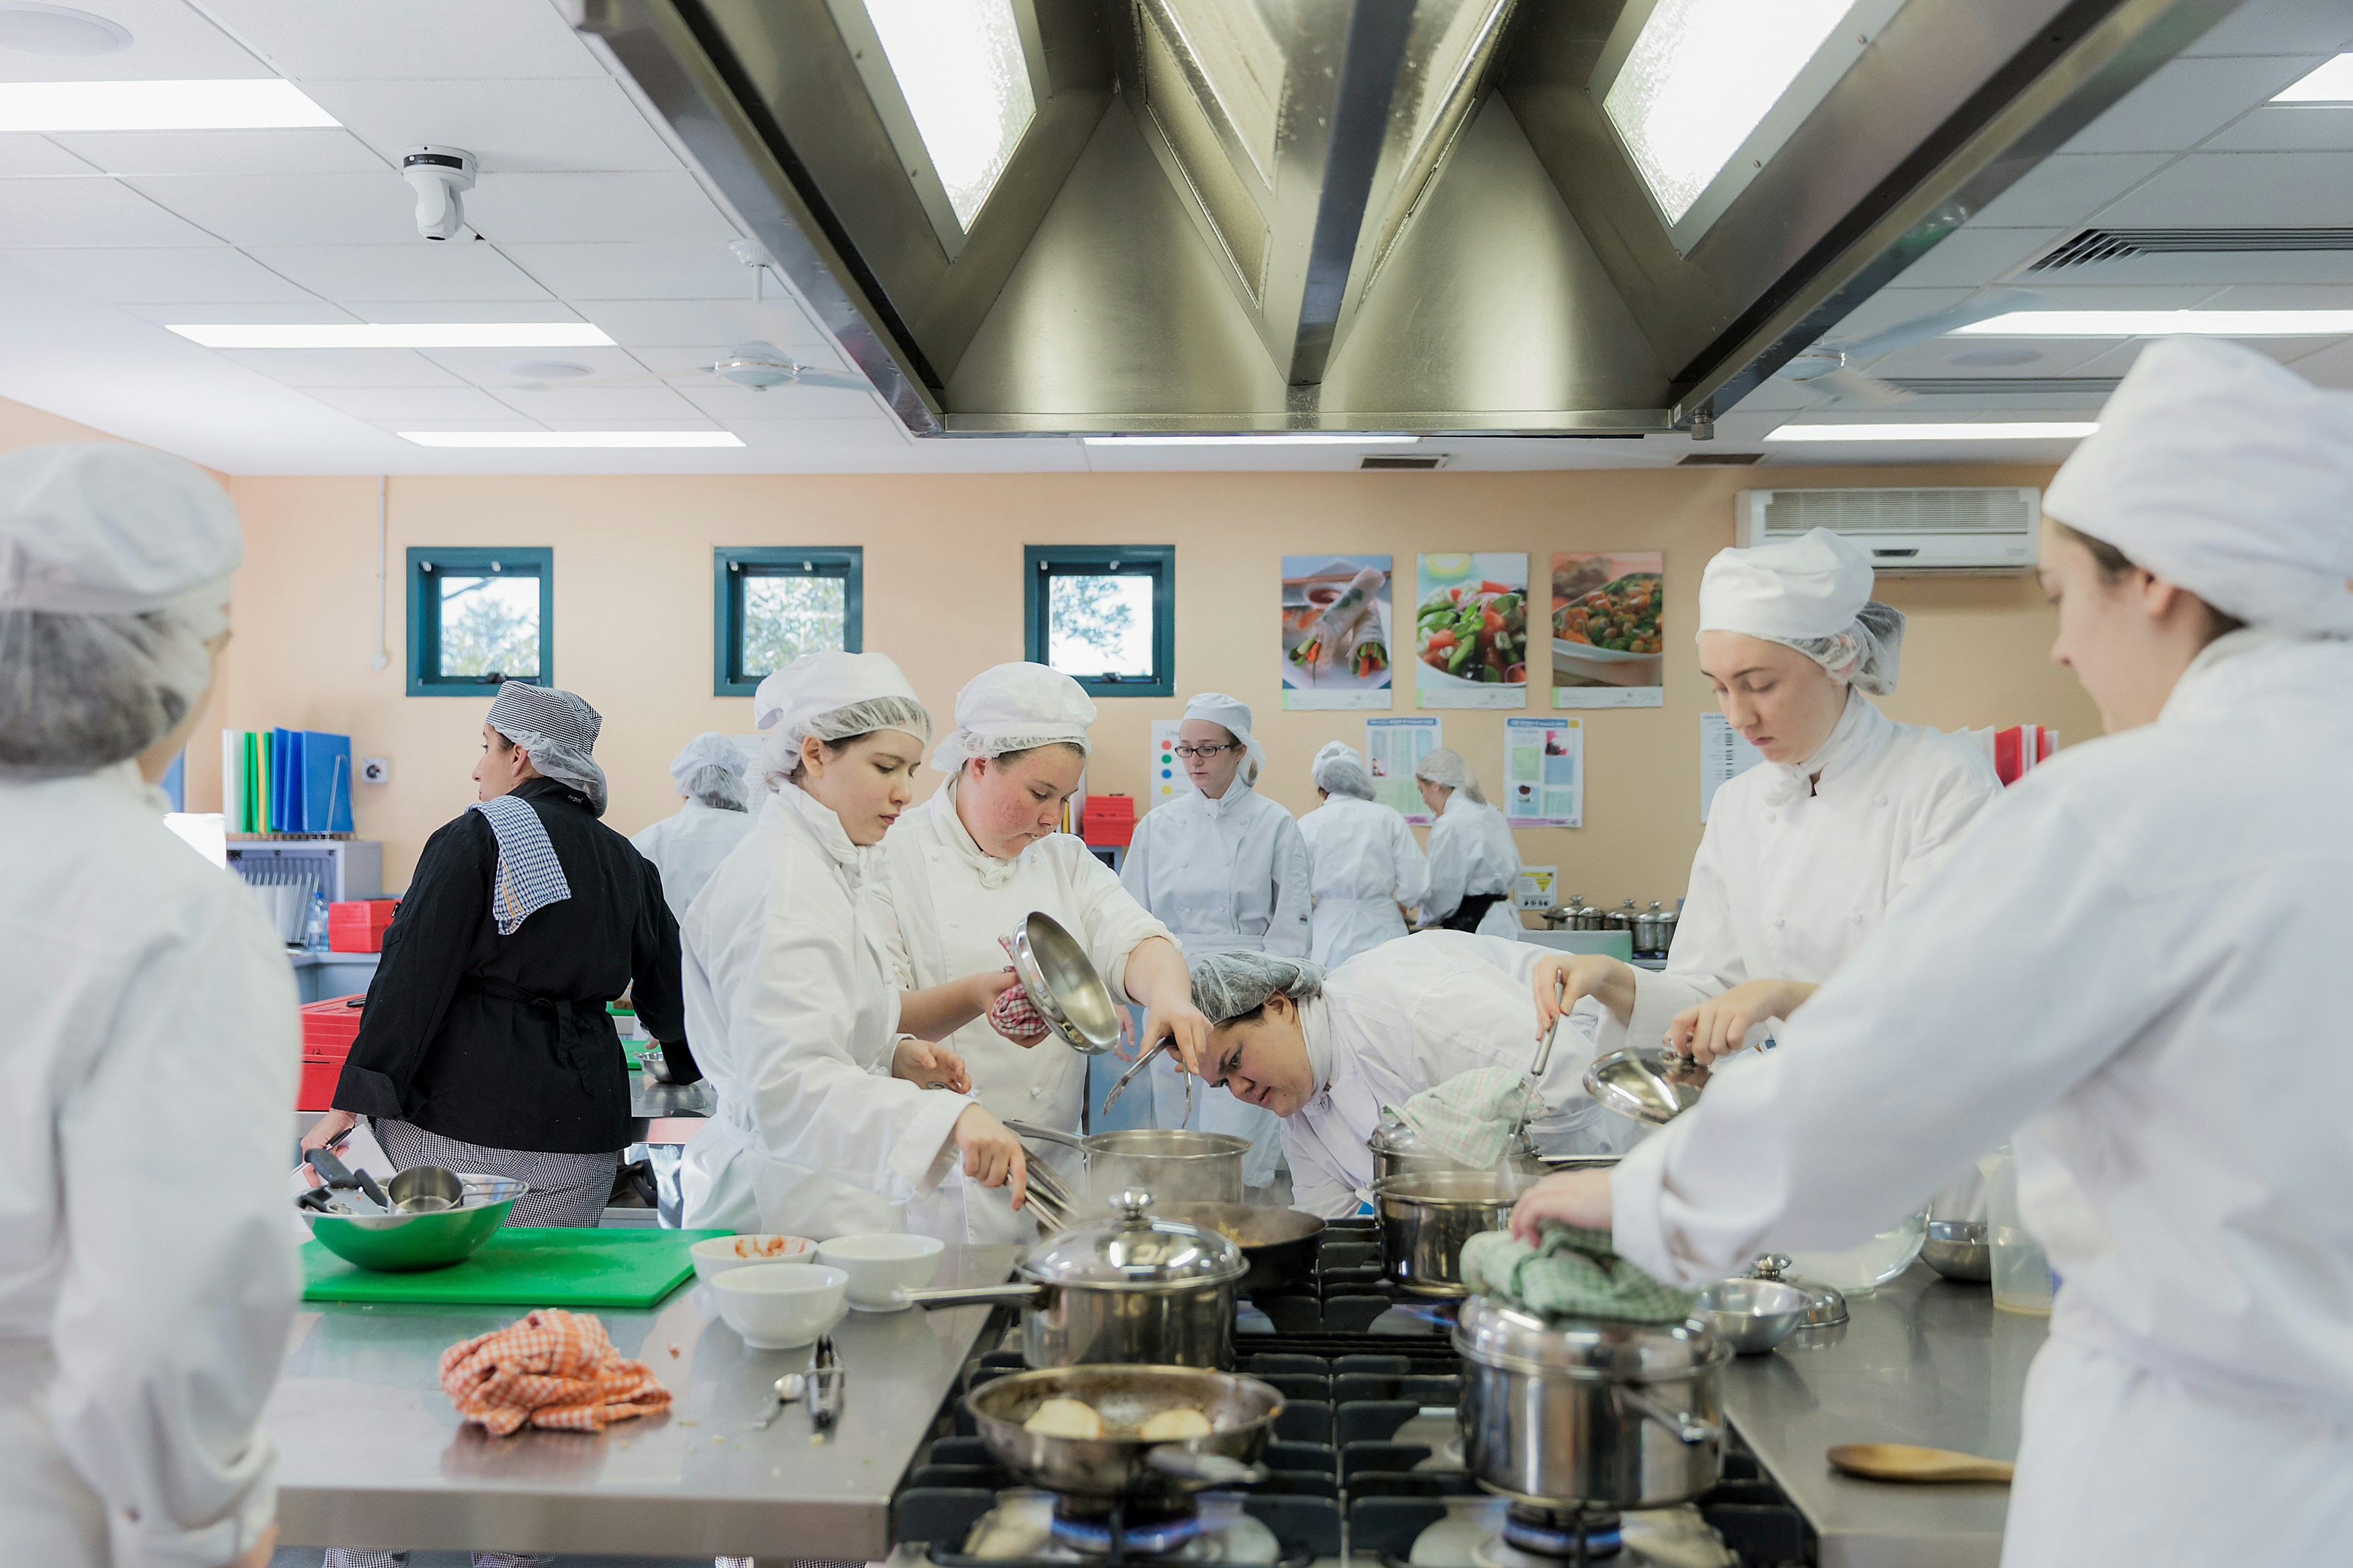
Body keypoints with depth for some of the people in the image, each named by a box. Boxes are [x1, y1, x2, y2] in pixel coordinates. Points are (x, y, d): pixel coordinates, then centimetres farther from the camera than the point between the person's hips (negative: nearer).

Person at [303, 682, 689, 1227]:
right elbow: (668, 994, 20)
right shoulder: (626, 862, 10)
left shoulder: (475, 839, -5)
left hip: (458, 1125, -5)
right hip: (578, 1133, 5)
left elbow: (411, 982, -9)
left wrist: (346, 1108, -6)